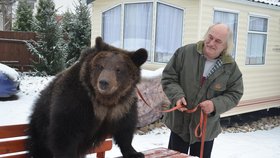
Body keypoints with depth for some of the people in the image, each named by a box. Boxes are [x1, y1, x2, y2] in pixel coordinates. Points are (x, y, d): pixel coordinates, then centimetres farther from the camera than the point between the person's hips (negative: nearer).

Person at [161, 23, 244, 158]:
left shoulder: (231, 67, -7)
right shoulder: (185, 52, -11)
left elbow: (234, 94, -2)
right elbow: (168, 77, -6)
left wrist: (216, 105, -21)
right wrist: (177, 96, -23)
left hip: (206, 128, 1)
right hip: (179, 123, 0)